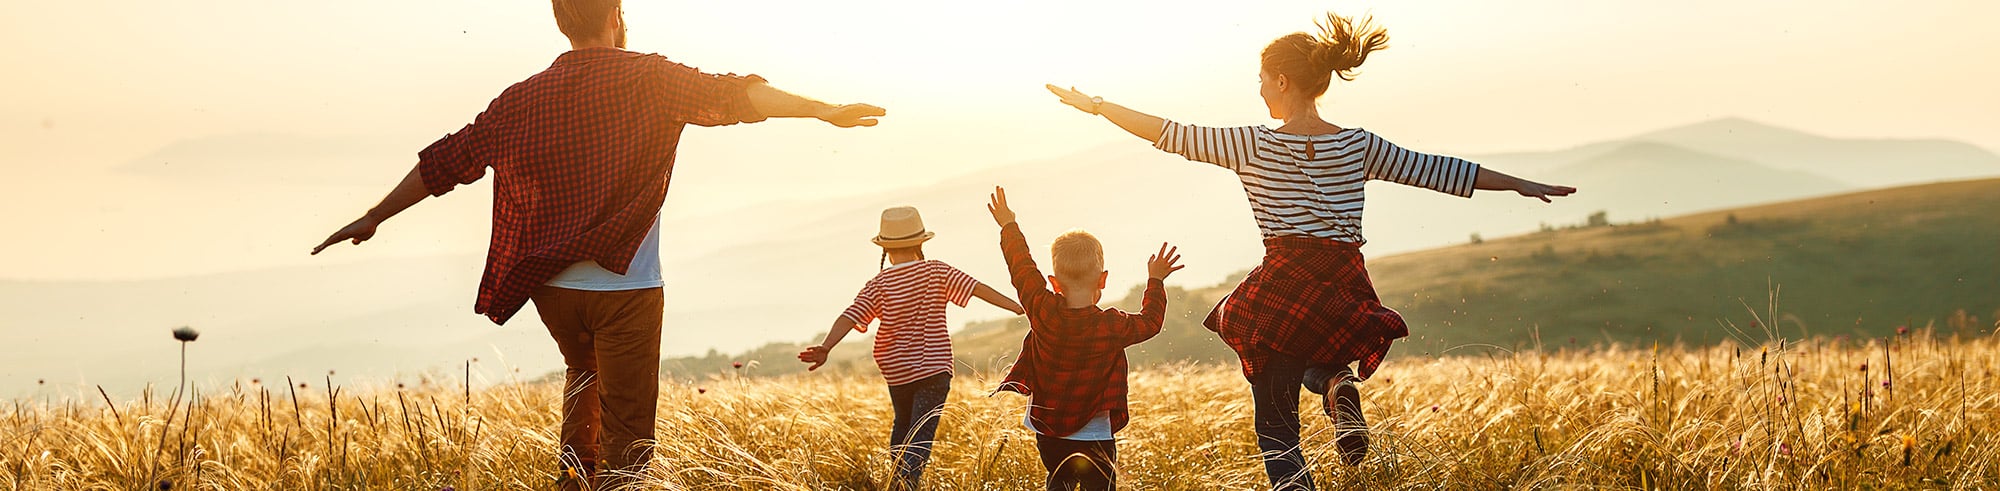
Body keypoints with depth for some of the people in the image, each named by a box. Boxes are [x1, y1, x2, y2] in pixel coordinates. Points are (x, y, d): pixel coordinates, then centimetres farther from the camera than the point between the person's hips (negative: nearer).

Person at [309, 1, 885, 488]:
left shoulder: (522, 100, 6)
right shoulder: (648, 79, -4)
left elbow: (446, 161, 10)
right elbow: (730, 96, -15)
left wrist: (374, 218, 20)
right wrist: (823, 110, -16)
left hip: (551, 288, 5)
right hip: (625, 287, -5)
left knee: (583, 374, 33)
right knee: (626, 433, 0)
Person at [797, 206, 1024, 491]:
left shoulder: (878, 285, -5)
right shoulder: (937, 272, -6)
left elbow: (851, 317, -16)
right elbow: (977, 288, -10)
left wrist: (825, 347, -23)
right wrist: (1018, 307, -5)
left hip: (896, 371, 2)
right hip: (934, 368, -2)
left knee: (903, 424, 27)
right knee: (920, 437, -8)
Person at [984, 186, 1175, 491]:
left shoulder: (1042, 312, -11)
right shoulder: (1114, 327, -14)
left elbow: (1022, 267, 4)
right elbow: (1150, 321, 6)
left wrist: (1009, 226, 19)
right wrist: (1155, 281, 21)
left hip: (1047, 433, 4)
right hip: (1094, 439, -4)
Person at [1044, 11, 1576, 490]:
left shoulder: (1253, 145, -4)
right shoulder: (1358, 146, 6)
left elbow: (1172, 134, -1)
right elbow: (1436, 170, 11)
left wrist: (1096, 105, 9)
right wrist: (1520, 184, 21)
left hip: (1283, 289, -4)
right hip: (1347, 293, 4)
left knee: (1276, 427, 6)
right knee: (1316, 359, 36)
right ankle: (1339, 385, 2)